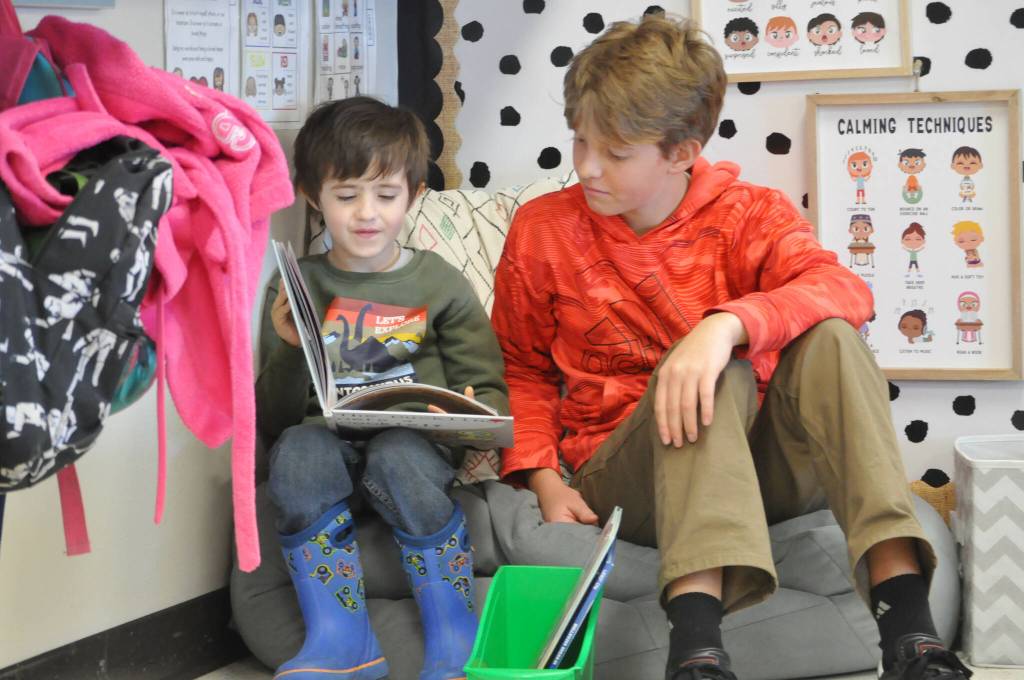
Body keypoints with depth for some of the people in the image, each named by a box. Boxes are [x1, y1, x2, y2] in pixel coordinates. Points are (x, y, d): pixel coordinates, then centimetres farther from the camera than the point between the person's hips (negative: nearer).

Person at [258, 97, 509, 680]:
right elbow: (270, 422, 8)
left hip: (419, 446, -1)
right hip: (329, 441, 1)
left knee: (398, 456, -34)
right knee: (299, 450, -32)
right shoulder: (299, 287, 10)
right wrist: (289, 351, -10)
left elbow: (492, 397, 9)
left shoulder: (441, 285, 9)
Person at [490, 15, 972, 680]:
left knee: (829, 340, -29)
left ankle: (908, 624, -40)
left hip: (765, 464, 1)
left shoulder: (751, 214, 0)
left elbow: (845, 291, -20)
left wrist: (727, 323, -39)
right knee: (719, 377, -33)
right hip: (622, 471, -1)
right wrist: (543, 476, -6)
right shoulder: (543, 231, 3)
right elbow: (523, 369, 12)